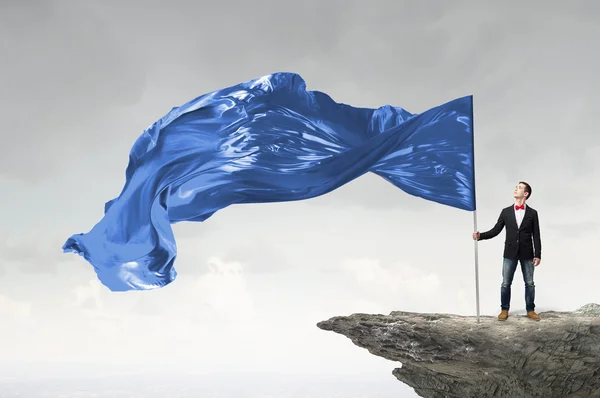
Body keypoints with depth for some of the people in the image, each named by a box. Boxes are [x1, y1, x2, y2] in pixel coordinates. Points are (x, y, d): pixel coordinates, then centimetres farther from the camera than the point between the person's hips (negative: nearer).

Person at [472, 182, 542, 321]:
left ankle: (530, 310, 19)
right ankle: (504, 309, 16)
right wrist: (480, 236, -13)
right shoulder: (506, 211, 4)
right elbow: (495, 230, 2)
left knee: (529, 283, 6)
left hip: (527, 254, -1)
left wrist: (538, 255, -5)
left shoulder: (532, 213, 1)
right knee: (505, 283, 4)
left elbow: (536, 236, 0)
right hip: (510, 253, 1)